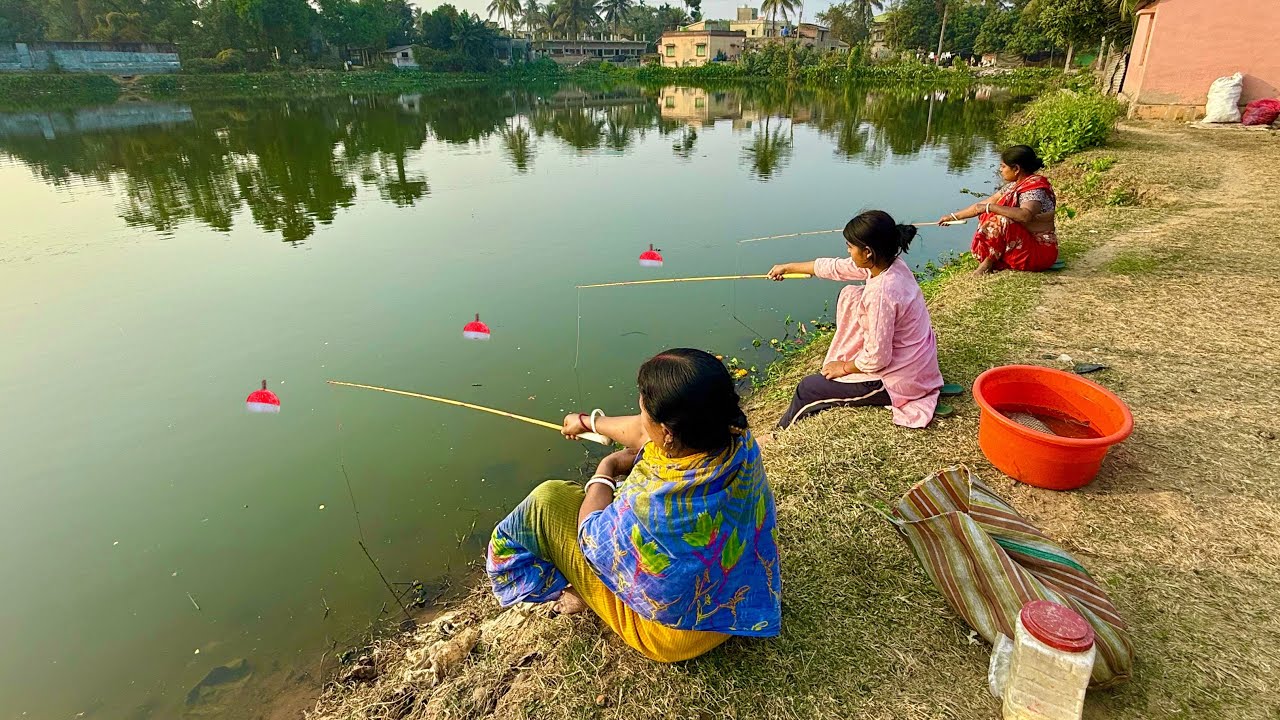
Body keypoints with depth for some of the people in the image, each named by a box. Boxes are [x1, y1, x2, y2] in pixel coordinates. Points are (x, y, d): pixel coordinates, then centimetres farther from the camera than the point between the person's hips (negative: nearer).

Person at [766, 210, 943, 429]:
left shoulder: (881, 293, -33)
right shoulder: (887, 263, -7)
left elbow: (877, 359, -27)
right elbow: (834, 267, 6)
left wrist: (844, 368, -8)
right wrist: (787, 267, 15)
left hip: (898, 380, -8)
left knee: (808, 389, 3)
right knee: (849, 296, 15)